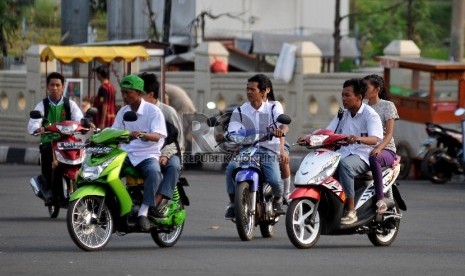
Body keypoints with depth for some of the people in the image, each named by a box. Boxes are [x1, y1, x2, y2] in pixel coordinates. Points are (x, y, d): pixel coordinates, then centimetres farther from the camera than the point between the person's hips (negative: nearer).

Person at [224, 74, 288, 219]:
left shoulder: (273, 108, 5)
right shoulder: (239, 112, 8)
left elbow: (284, 124, -12)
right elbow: (232, 132, -3)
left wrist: (281, 130, -37)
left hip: (268, 152, -1)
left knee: (275, 180, -25)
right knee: (232, 167, -31)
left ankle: (278, 199, 12)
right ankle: (232, 202, -15)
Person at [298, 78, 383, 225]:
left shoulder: (370, 115, -6)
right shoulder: (343, 114, 17)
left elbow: (375, 139, -21)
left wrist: (358, 138, -41)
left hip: (362, 156, -7)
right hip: (344, 154, 7)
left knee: (344, 164, -39)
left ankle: (351, 211, -36)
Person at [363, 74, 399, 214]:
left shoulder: (387, 106, 2)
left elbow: (389, 133, -8)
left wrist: (379, 148, -27)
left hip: (386, 150, -5)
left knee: (373, 158, -41)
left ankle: (380, 200, -41)